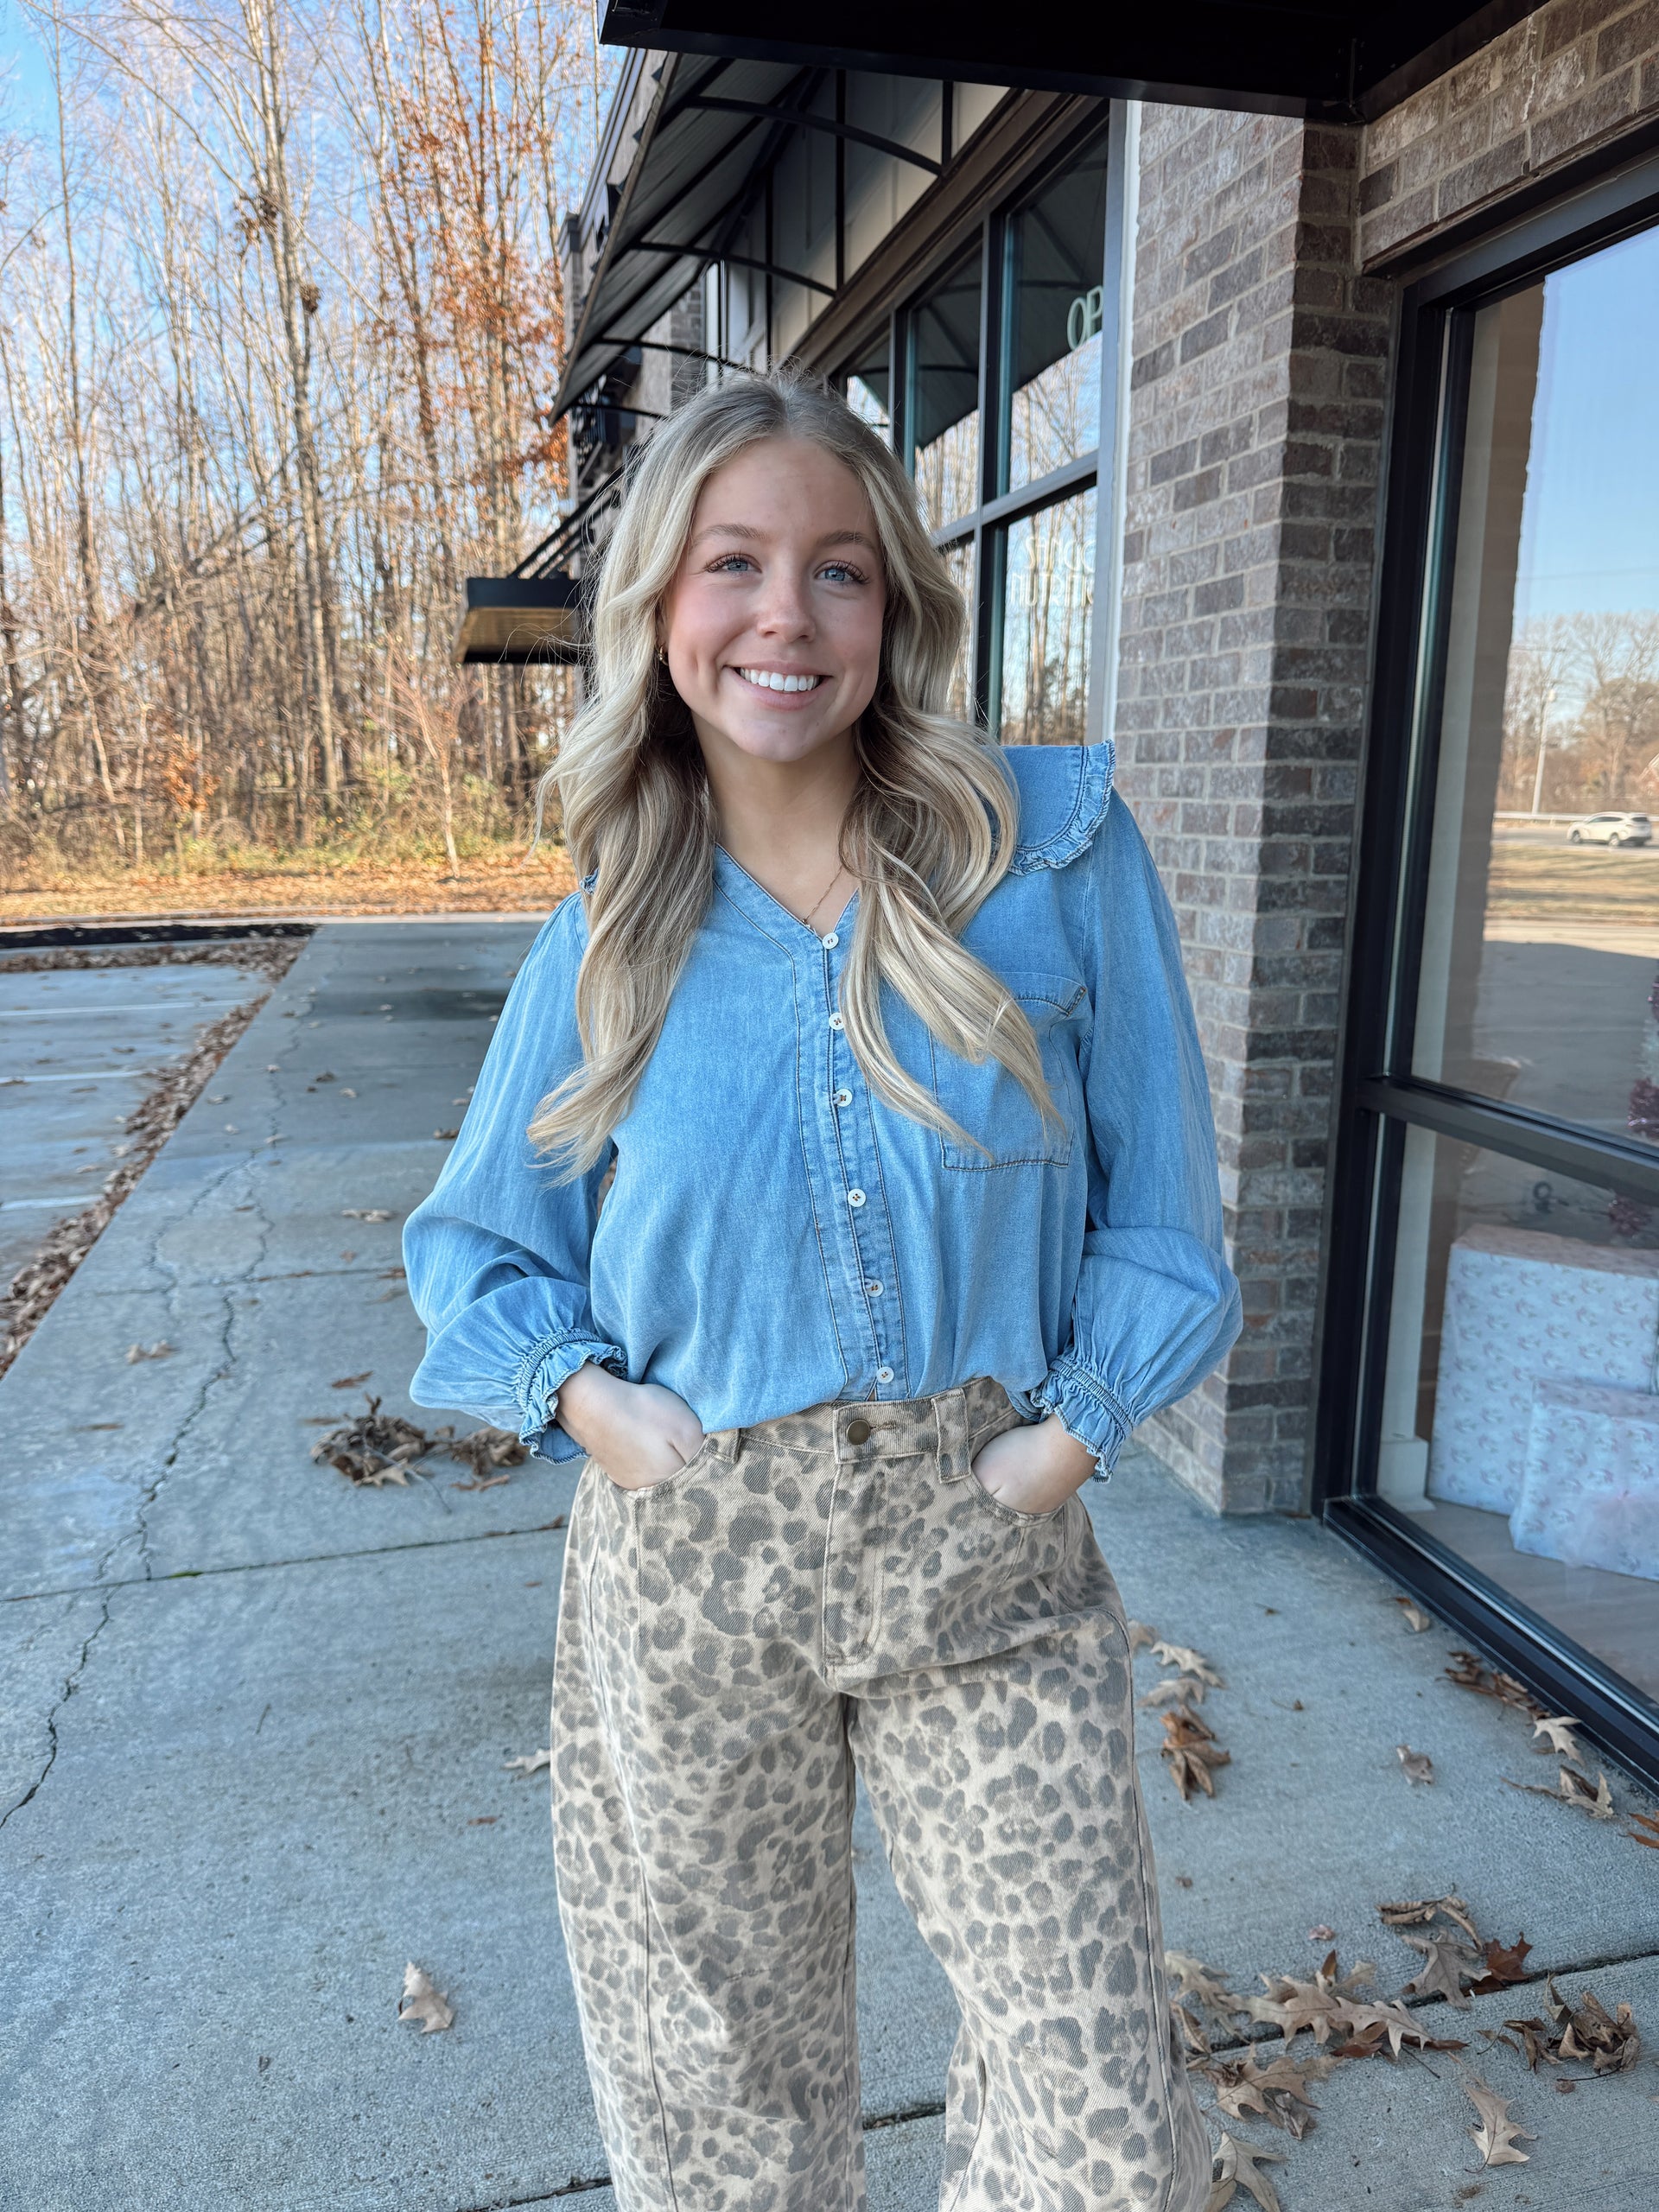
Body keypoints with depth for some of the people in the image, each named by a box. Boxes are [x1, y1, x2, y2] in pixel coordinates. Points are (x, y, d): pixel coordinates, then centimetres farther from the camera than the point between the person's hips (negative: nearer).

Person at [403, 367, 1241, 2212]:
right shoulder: (605, 941, -1)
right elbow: (468, 1245, 8)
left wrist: (1069, 1433, -8)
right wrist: (590, 1401, -8)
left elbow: (1160, 1189, -1)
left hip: (985, 1554, 0)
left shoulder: (1055, 844, -6)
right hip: (690, 1554, 1)